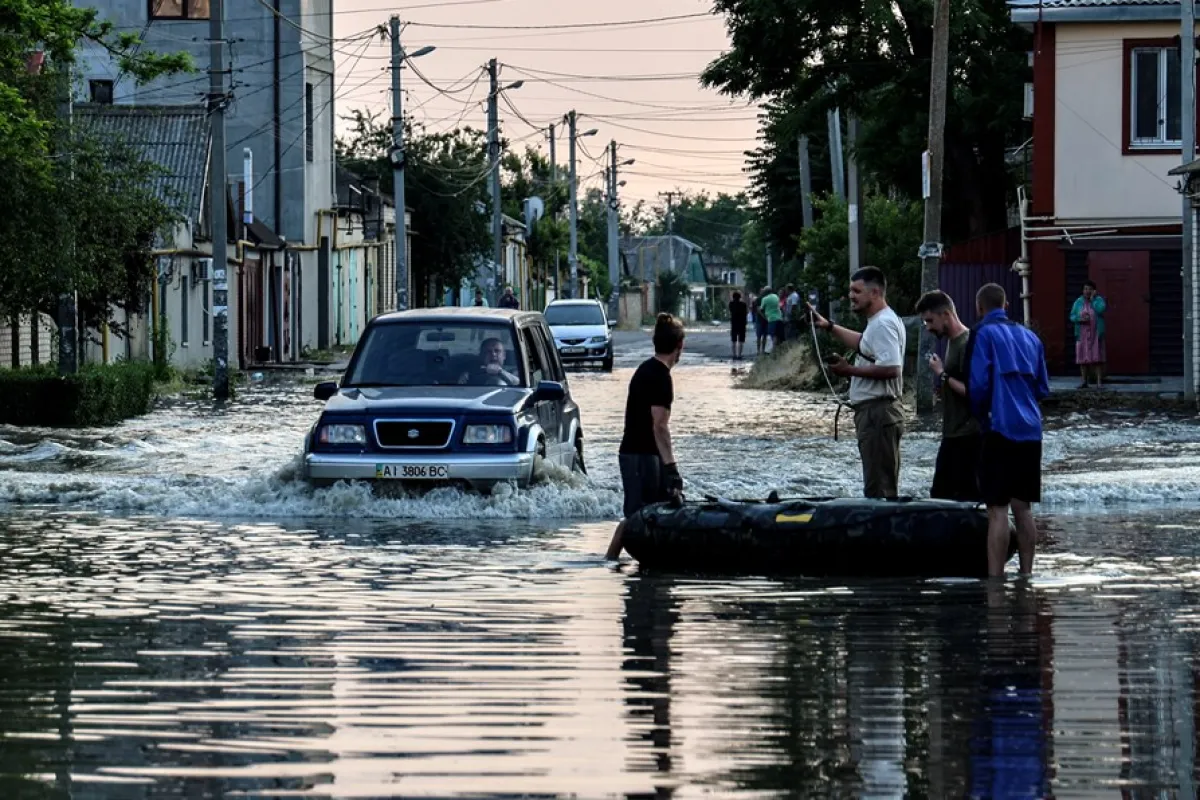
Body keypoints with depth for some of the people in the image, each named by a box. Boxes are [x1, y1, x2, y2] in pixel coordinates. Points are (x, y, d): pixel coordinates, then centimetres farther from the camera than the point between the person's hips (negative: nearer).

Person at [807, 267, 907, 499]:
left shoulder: (883, 324, -18)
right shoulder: (878, 322, 15)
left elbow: (891, 368, -28)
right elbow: (863, 343, 36)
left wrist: (850, 370, -19)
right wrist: (829, 327, 31)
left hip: (878, 412, -11)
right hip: (873, 412, 11)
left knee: (879, 488, -11)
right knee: (882, 486, 15)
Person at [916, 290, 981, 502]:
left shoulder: (967, 345, -16)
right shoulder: (952, 341, 14)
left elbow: (972, 392, -22)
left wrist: (942, 375, -15)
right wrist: (942, 385, 9)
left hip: (968, 436, -10)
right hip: (952, 436, 10)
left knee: (967, 497, -7)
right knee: (940, 494, 11)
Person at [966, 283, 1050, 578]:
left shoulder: (984, 334, -4)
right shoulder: (1029, 337, 14)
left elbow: (978, 384, -11)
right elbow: (1043, 388, 16)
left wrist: (978, 413, 7)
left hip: (1000, 429, -6)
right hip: (1030, 431, 6)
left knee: (997, 509, -7)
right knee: (1022, 508, 12)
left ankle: (995, 578, -10)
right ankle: (1026, 574, 15)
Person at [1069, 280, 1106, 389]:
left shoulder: (1098, 300, 0)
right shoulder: (1078, 302, 6)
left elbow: (1101, 310, -19)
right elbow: (1072, 317, 4)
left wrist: (1093, 298, -13)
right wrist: (1080, 319, -16)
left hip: (1095, 334, -2)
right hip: (1082, 334, 2)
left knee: (1097, 357, -6)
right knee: (1083, 358, 1)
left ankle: (1099, 382, -7)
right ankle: (1084, 382, 6)